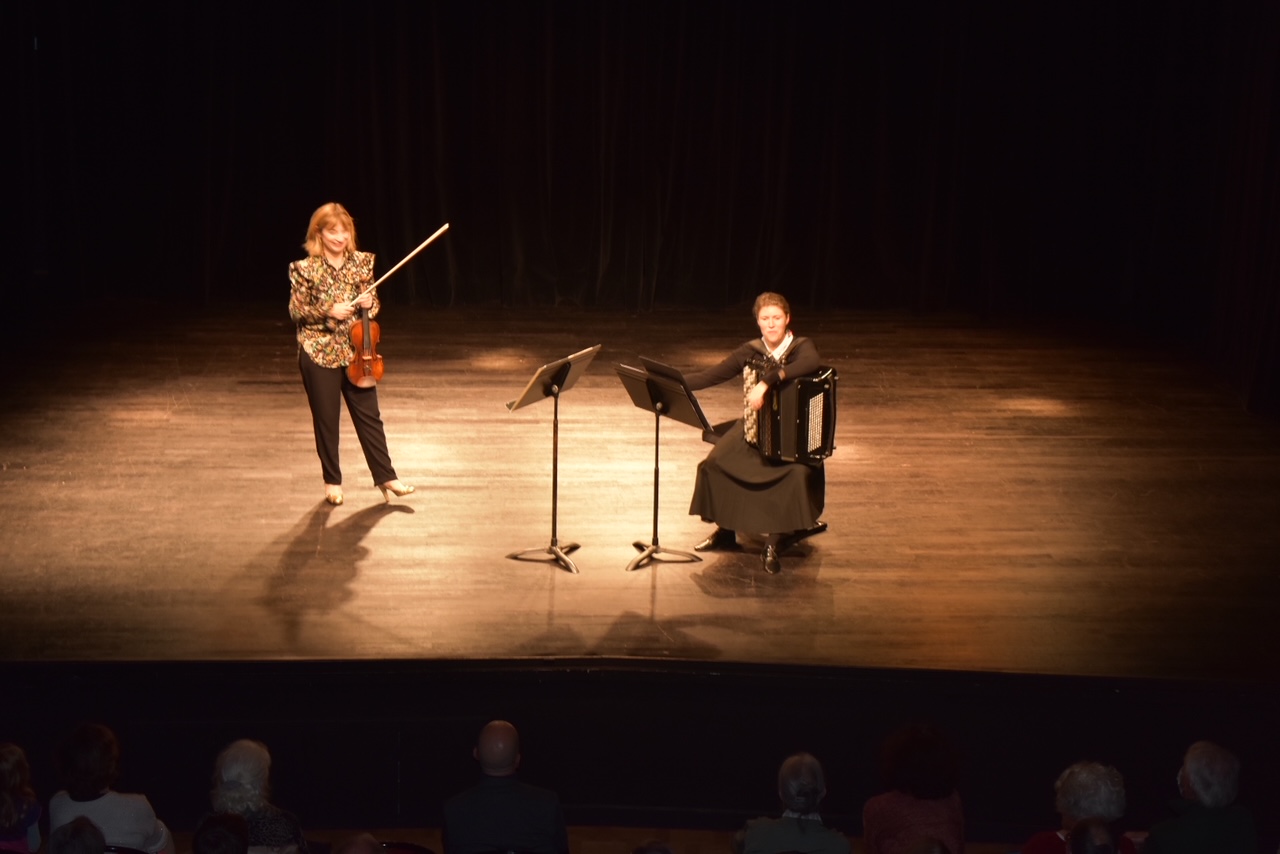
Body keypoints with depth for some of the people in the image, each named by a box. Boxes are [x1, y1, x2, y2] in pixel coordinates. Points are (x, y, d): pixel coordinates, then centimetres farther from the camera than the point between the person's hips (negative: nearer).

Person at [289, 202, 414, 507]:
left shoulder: (362, 262, 2)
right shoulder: (305, 269, -8)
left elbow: (374, 304, 9)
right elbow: (295, 311, -6)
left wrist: (369, 303, -14)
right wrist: (328, 311, -20)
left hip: (355, 351, 3)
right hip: (319, 353, -3)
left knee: (369, 416, 6)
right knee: (326, 419, 6)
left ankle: (386, 477, 12)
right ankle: (332, 481, 18)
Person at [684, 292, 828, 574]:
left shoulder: (802, 347, -7)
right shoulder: (750, 352, 5)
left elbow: (811, 363, -31)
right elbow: (711, 375, 7)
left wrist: (767, 382, -40)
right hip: (753, 428, 3)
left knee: (797, 473, -34)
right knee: (716, 463, -22)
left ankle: (774, 543, -19)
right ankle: (725, 531, 0)